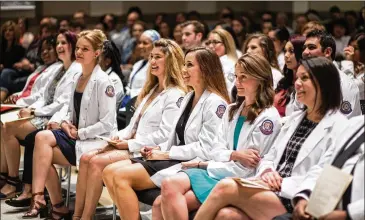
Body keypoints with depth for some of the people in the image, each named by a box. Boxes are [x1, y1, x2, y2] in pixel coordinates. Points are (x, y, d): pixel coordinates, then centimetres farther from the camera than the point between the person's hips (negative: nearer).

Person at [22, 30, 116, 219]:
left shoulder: (102, 82, -13)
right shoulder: (77, 78, 11)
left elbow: (107, 124, -17)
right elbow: (70, 107, 19)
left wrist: (79, 133, -15)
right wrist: (64, 122, -2)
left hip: (96, 140, -7)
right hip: (75, 135, 7)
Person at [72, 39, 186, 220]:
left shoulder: (175, 95, -10)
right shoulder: (152, 90, 21)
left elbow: (164, 135, -18)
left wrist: (130, 144, -15)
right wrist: (120, 136, 2)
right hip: (132, 146, 9)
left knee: (96, 162, -24)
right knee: (86, 158, -11)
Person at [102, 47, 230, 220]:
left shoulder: (215, 103, -11)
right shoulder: (188, 98, 18)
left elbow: (206, 149, -19)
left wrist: (166, 154, -14)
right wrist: (159, 148, 3)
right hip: (174, 160, 10)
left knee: (121, 176, -21)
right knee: (109, 172, -5)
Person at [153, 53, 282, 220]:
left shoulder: (268, 118, -7)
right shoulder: (232, 110, 17)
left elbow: (247, 168, -11)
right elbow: (216, 151, 11)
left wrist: (203, 165, -5)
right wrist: (234, 155, -12)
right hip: (216, 172, 7)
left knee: (168, 203, -25)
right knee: (163, 197, -17)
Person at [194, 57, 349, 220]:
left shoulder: (338, 127, -3)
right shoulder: (295, 119, 23)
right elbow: (269, 157, 20)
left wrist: (279, 184, -16)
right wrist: (267, 172, -3)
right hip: (272, 191, 6)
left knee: (225, 187, -25)